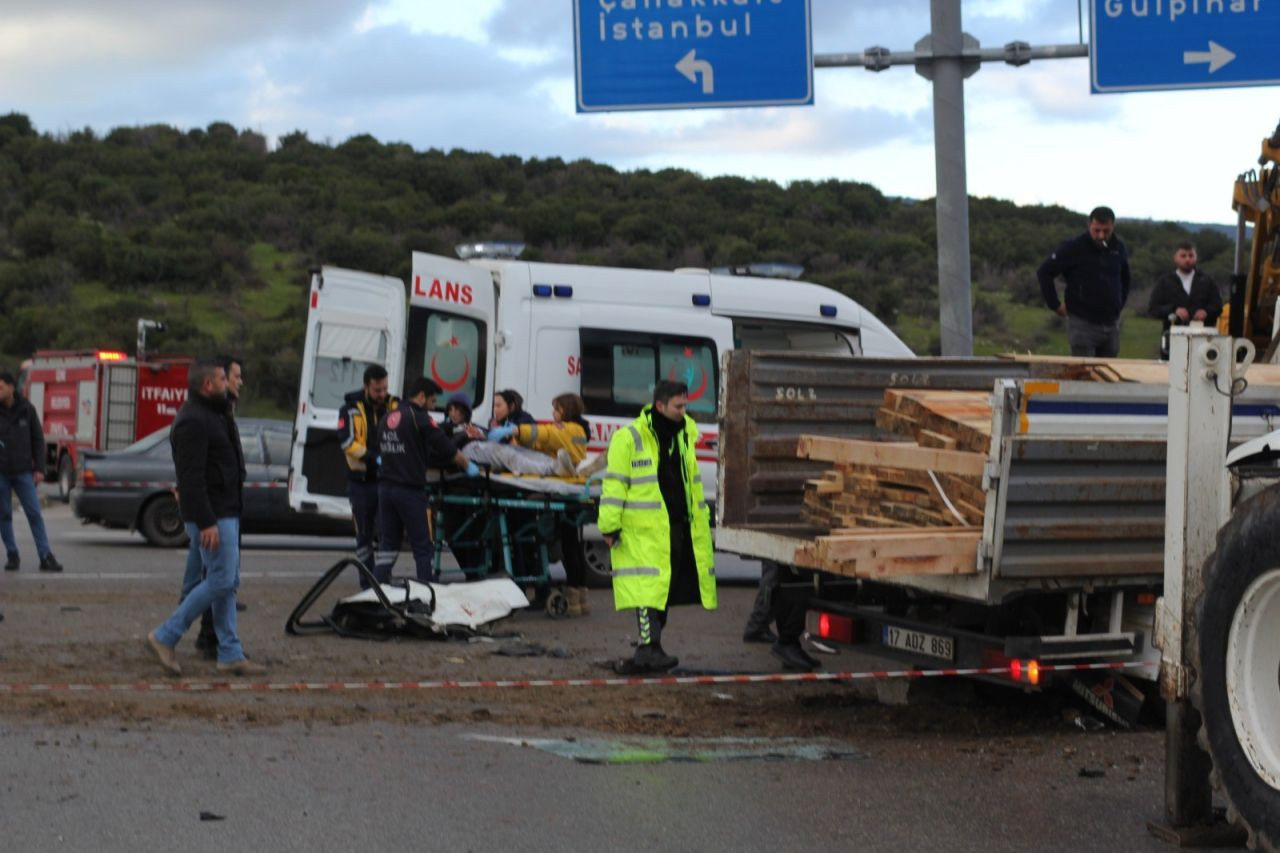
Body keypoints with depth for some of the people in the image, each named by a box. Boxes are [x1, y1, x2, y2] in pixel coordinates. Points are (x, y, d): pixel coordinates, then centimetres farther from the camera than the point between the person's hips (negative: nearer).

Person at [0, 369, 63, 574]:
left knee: (34, 514, -4)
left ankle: (46, 557, -5)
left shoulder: (27, 409, 0)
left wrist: (39, 469, 1)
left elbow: (38, 439, 6)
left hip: (23, 471, 0)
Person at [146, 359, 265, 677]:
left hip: (225, 512, 11)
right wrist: (205, 523, -26)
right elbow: (191, 478, -23)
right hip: (212, 516, -11)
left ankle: (230, 655, 12)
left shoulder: (213, 415, 17)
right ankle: (165, 636, -3)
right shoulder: (193, 421, -17)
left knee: (227, 582, 10)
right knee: (220, 581, -11)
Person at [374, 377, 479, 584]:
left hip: (385, 487, 7)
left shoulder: (387, 418, 12)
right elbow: (447, 448, -6)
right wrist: (468, 466, 7)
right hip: (410, 490, -7)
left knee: (387, 544, 10)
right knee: (422, 547, 1)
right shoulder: (420, 418, -10)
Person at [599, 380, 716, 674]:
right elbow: (614, 484, -8)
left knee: (665, 587, 11)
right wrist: (610, 526, -11)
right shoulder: (629, 438, -9)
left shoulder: (685, 433, 13)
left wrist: (701, 515, 25)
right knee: (648, 587, -12)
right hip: (644, 530, -7)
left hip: (679, 527, 7)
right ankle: (649, 648, -14)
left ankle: (649, 648, 20)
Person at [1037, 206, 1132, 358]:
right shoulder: (1074, 248, -9)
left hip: (1112, 325, 5)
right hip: (1083, 324, -5)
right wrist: (1055, 305, -6)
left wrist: (1120, 304, 16)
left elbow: (1125, 279, 26)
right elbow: (1044, 272, -5)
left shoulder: (1118, 249, 7)